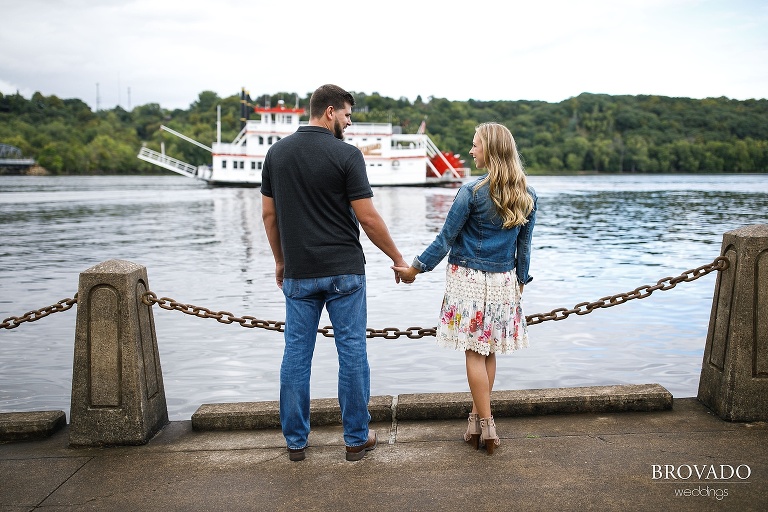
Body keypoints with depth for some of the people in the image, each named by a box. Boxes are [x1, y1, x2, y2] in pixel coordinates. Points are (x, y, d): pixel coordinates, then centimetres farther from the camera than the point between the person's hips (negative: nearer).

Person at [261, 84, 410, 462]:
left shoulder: (277, 152, 5)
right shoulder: (346, 154, -9)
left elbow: (269, 214, 9)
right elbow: (368, 219, -12)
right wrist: (398, 259, 0)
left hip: (298, 273, 4)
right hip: (344, 271, -4)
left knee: (297, 353, 10)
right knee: (352, 352, 6)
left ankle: (295, 440, 19)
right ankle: (356, 439, 16)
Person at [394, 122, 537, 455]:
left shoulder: (472, 192, -13)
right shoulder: (527, 197, 3)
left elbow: (446, 238, -9)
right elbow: (524, 247, 9)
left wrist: (416, 268, 0)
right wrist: (520, 281, 20)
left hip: (468, 278, -5)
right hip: (504, 282, 5)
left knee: (475, 352, 2)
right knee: (489, 352, 13)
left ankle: (485, 425, 6)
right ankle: (477, 417, 23)